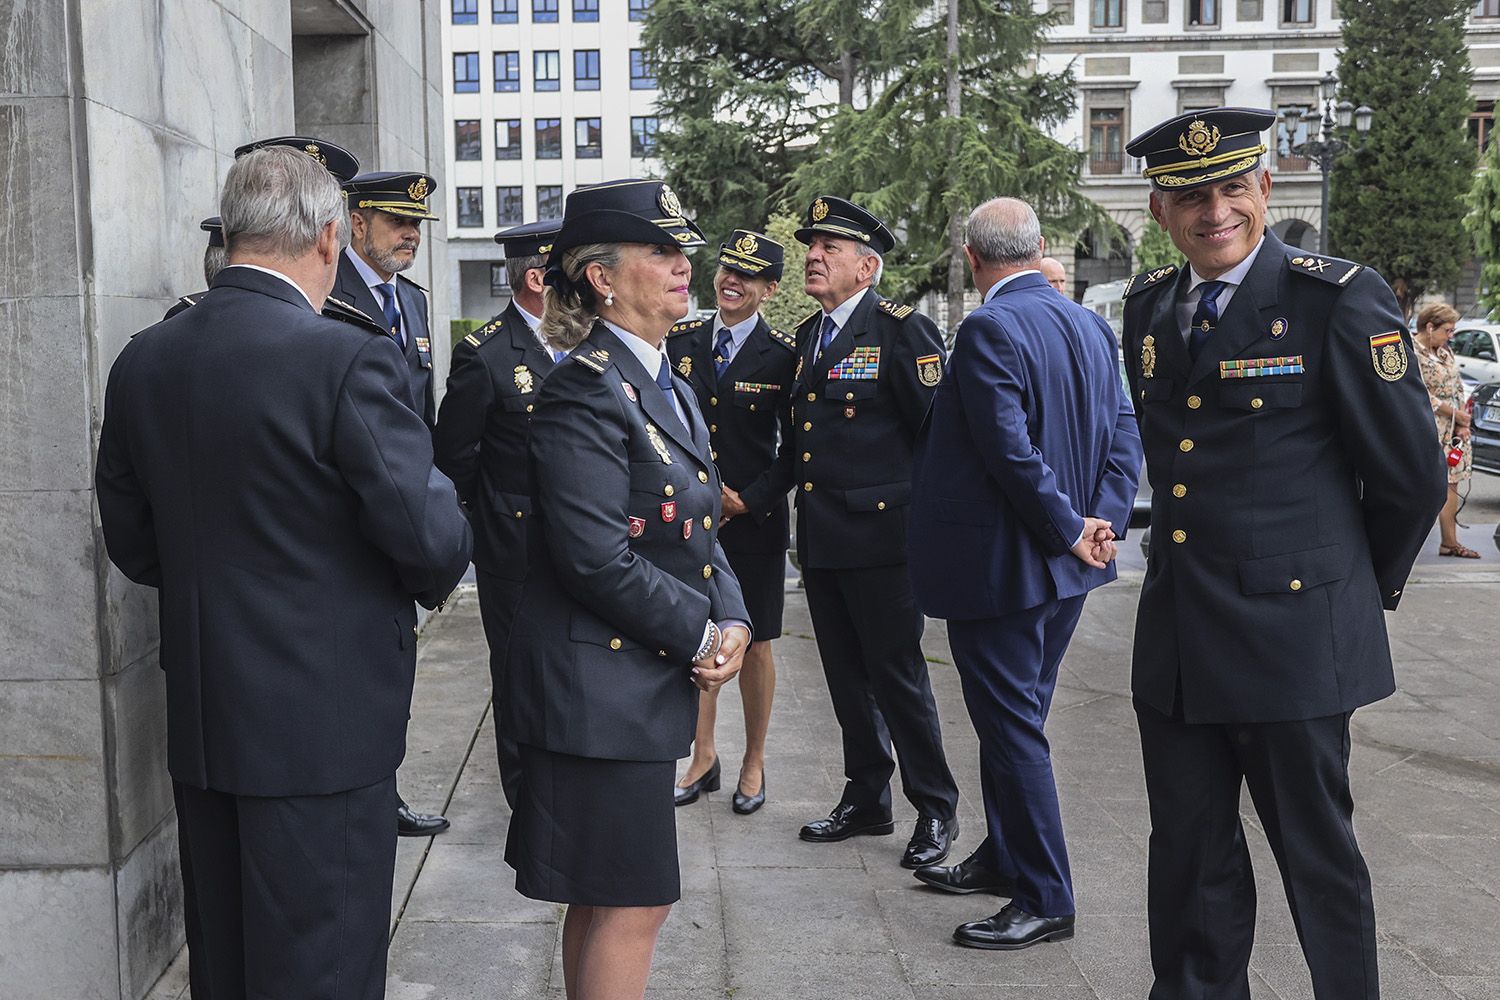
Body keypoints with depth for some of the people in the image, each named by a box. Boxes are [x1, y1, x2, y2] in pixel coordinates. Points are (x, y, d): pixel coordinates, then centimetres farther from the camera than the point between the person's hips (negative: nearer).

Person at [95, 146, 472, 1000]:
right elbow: (430, 538, -19)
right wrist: (437, 572, 3)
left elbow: (133, 543, 8)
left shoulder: (143, 363, 1)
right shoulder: (349, 361, -19)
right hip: (326, 726, -6)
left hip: (199, 727, 7)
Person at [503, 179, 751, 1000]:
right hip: (599, 683, -9)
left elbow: (698, 534, 15)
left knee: (602, 896, 18)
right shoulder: (585, 391, -16)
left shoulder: (668, 388, 14)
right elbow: (599, 560, -23)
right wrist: (702, 636, -13)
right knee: (632, 901, -2)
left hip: (648, 682, 9)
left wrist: (732, 623, -2)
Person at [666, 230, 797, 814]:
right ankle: (703, 757, 24)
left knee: (753, 643, 7)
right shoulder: (680, 342, 5)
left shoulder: (783, 354, -4)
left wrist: (751, 499, -11)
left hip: (753, 519, -2)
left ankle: (753, 764, 23)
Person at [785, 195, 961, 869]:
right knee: (846, 675, 14)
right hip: (819, 538, 7)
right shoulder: (809, 334, 15)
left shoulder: (901, 330, -9)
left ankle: (935, 808, 14)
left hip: (878, 535, -7)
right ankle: (866, 800, 27)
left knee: (897, 674, -1)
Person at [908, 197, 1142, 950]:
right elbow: (1125, 434, 5)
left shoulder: (989, 330, -18)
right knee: (1018, 717, 21)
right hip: (1062, 570, 9)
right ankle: (1006, 858, 35)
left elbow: (1013, 451, -24)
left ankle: (1046, 899, 10)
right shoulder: (1091, 326, 7)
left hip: (1000, 567, -9)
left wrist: (1071, 529, -14)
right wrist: (1101, 520, -2)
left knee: (1012, 726, 1)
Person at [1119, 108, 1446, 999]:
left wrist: (1361, 588, 6)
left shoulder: (1338, 299, -10)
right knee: (1189, 855, 15)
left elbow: (1411, 476, -5)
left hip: (1290, 636, -5)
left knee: (1317, 852, 9)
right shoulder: (1150, 306, 8)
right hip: (1176, 640, 6)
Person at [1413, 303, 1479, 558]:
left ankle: (1450, 542, 12)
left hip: (1452, 430, 8)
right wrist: (1455, 413, -12)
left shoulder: (1445, 351, 14)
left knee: (1451, 482, 8)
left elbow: (1458, 388, 15)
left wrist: (1463, 423, 3)